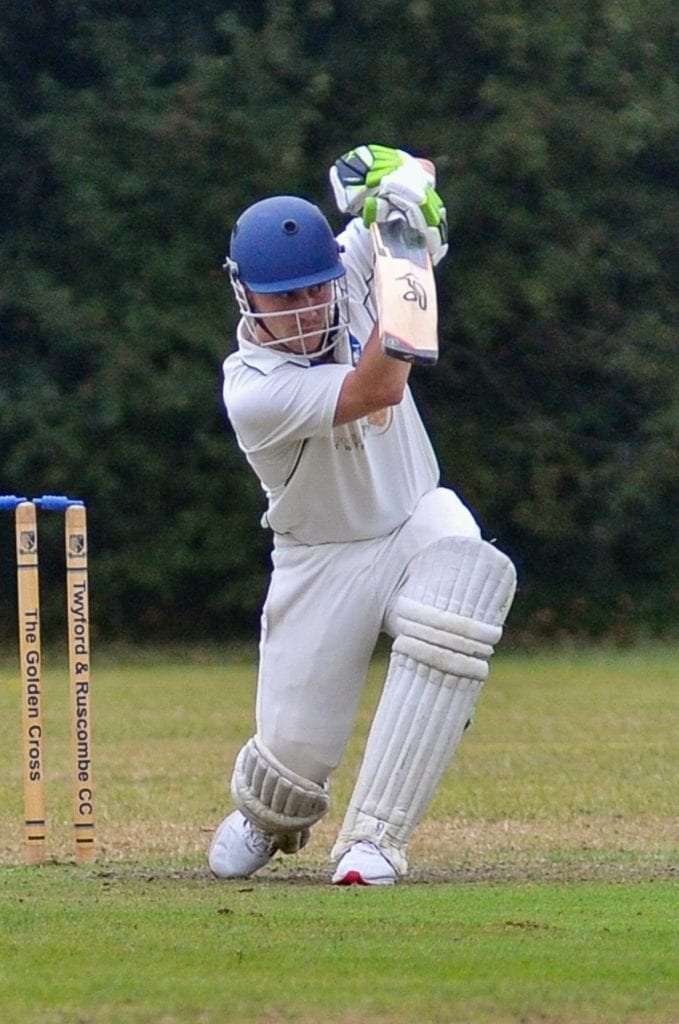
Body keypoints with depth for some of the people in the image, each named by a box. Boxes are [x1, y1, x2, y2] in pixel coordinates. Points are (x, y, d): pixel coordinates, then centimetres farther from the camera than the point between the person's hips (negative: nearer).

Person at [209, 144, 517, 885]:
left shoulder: (351, 269, -10)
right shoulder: (253, 391, -26)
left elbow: (419, 173, -5)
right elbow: (377, 388, -36)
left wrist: (400, 179, -30)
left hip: (418, 519, 3)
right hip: (324, 560, -3)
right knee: (297, 748, -7)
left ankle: (373, 840, -28)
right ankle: (264, 817, 39)